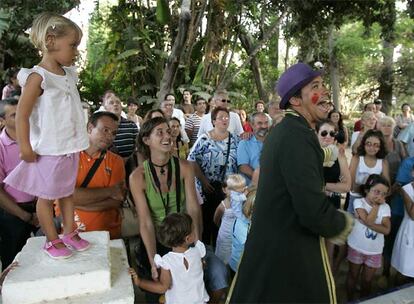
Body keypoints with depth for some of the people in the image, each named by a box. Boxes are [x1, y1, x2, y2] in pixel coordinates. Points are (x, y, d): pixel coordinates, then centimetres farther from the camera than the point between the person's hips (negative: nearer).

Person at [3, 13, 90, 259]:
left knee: (68, 192, 16)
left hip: (70, 148, 7)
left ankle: (70, 232, 29)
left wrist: (81, 141, 16)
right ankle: (53, 240, 20)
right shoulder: (38, 77, -15)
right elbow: (22, 114, -15)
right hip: (49, 151, -7)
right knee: (47, 196, 7)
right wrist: (25, 147, -18)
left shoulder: (69, 74, 8)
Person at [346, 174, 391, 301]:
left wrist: (365, 222, -26)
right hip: (357, 247, -2)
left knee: (367, 280, 18)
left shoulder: (385, 207, -7)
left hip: (375, 251, 2)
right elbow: (369, 220, -27)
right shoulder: (359, 202, -15)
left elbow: (386, 230, -16)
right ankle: (350, 300, 37)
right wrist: (376, 205, -18)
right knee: (353, 276, 17)